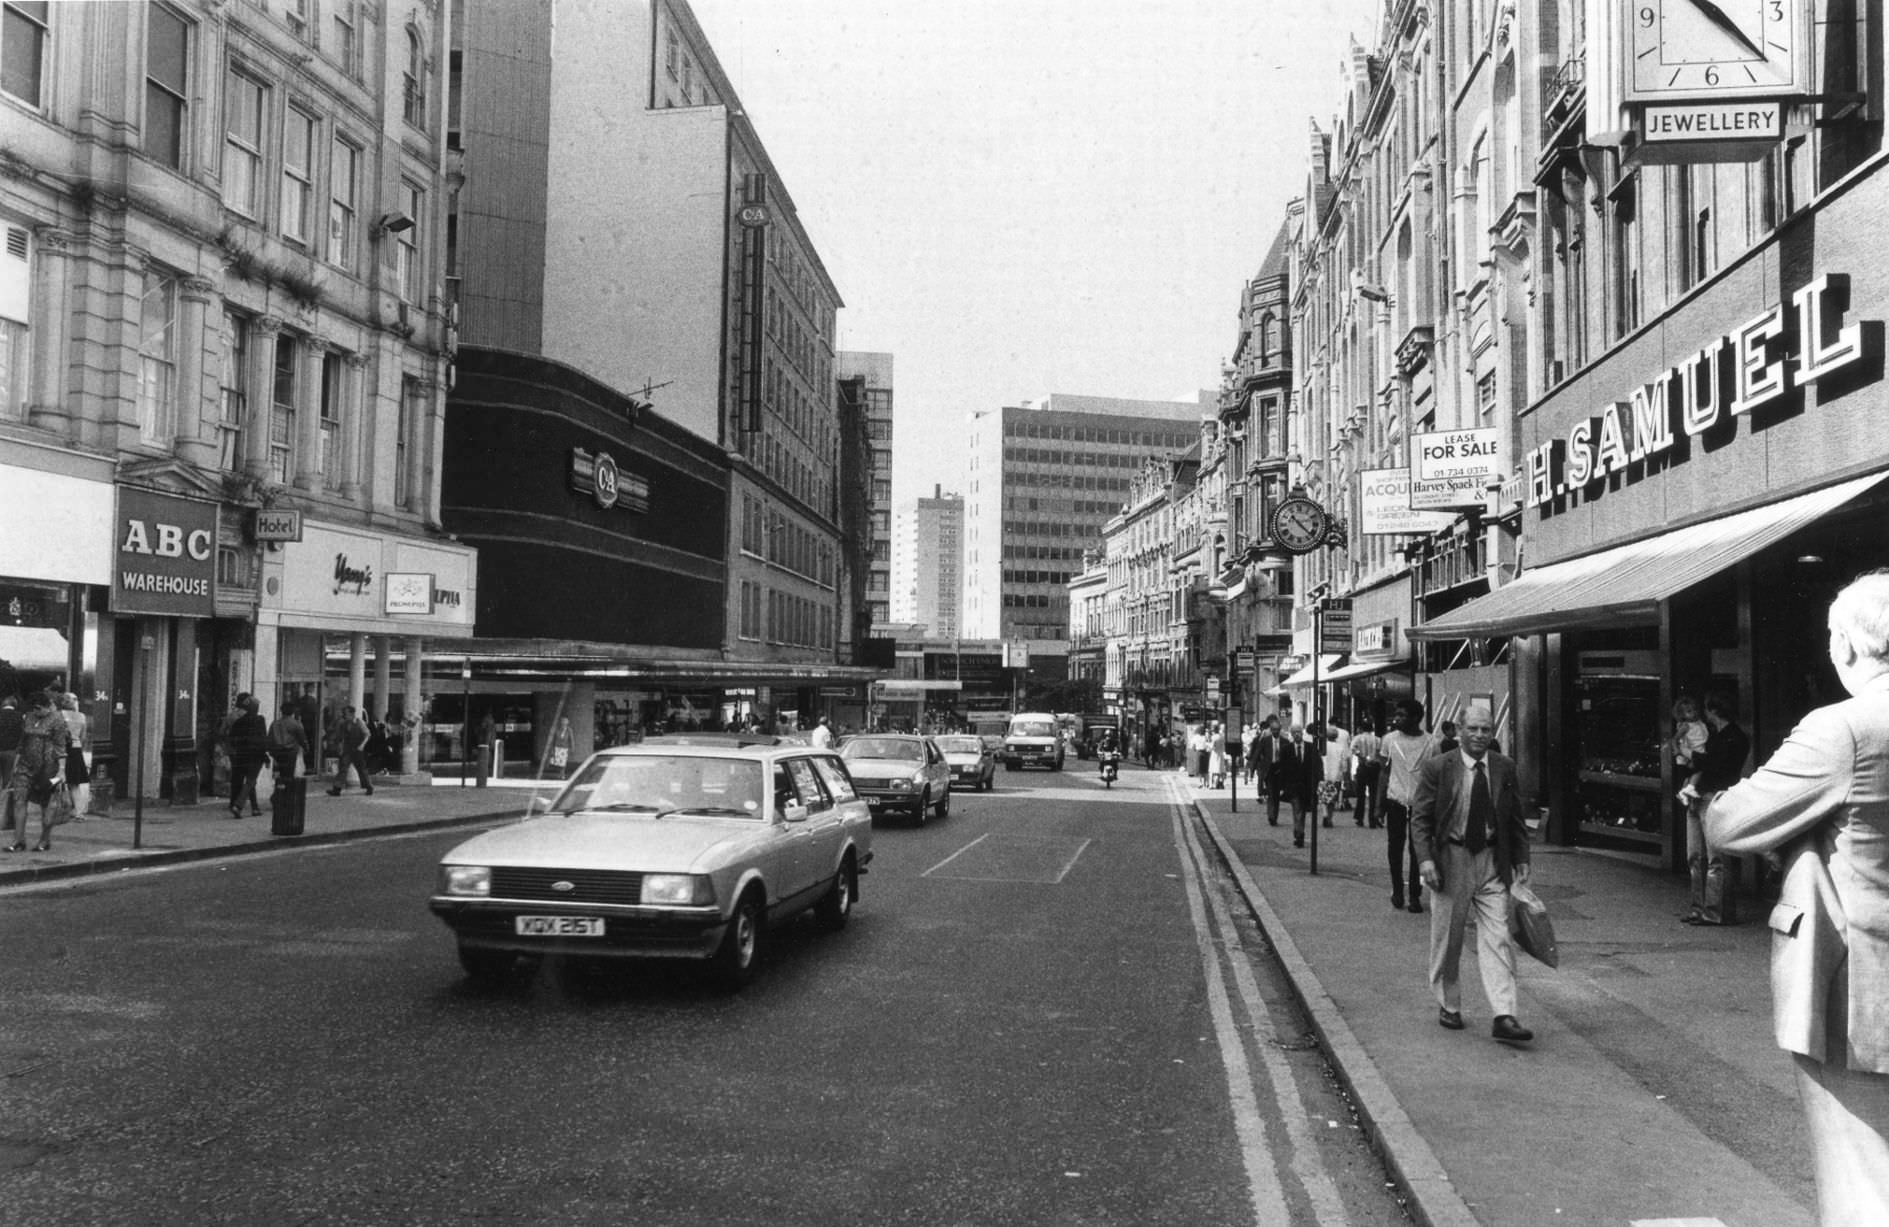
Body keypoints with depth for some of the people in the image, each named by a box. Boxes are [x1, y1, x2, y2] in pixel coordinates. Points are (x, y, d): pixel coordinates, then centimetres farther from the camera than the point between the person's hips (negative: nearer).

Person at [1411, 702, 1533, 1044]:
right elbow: (1420, 817, -5)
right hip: (1450, 861, -2)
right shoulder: (1436, 767, -5)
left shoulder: (1505, 768, 4)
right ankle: (1448, 1005, 26)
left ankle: (1503, 1017, -7)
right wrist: (1425, 858, -15)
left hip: (1492, 862, 2)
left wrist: (1521, 858, 5)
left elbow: (1516, 818, 11)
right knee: (1447, 939, 9)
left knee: (1497, 939, -5)